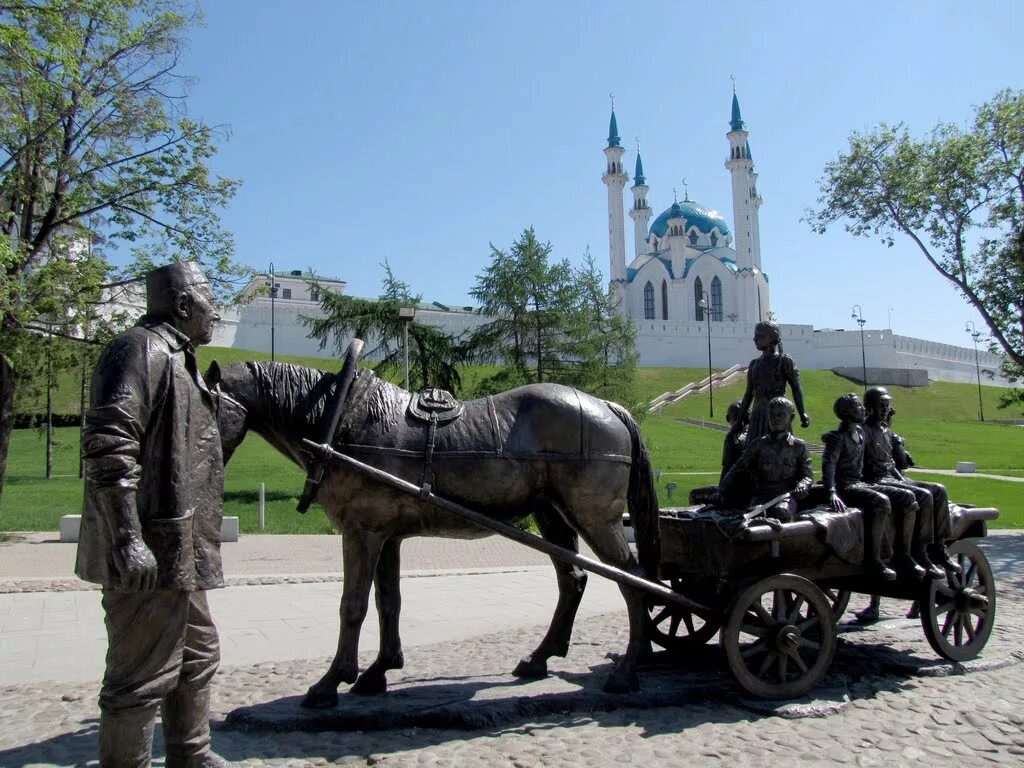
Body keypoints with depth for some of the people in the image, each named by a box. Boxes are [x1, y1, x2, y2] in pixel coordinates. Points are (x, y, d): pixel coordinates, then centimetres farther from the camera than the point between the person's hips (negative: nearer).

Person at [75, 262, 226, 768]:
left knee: (197, 655, 22)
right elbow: (108, 444, -24)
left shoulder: (175, 358, 19)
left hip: (177, 553, 11)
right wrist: (127, 538, -29)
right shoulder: (144, 348, -13)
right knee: (143, 676, -2)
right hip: (150, 553, -11)